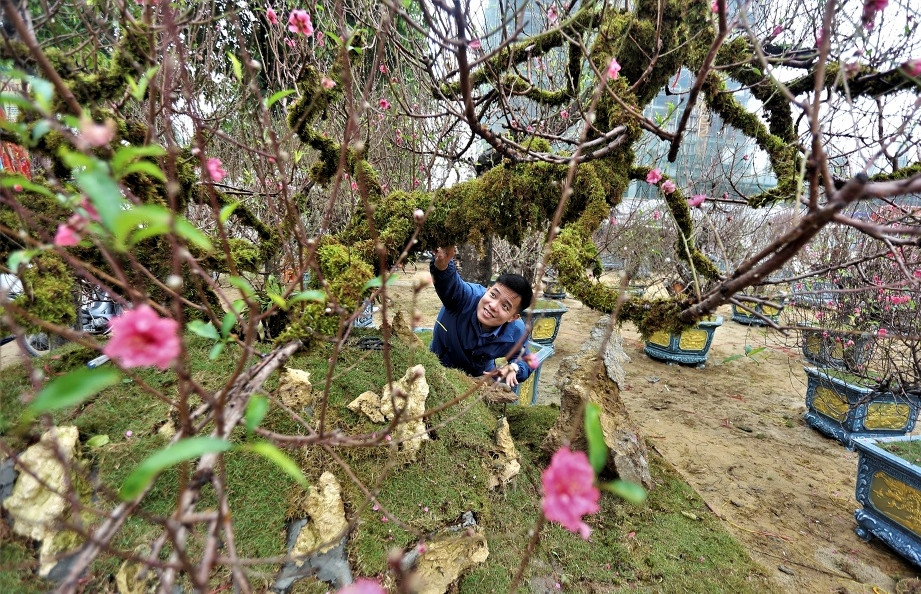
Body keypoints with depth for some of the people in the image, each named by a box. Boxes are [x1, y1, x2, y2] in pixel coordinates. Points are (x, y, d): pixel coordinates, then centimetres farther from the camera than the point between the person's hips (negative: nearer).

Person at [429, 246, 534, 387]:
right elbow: (448, 281, -59)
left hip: (481, 376, 1)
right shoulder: (468, 296, -37)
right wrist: (442, 264, -81)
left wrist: (513, 368, -27)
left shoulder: (517, 333, -24)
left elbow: (524, 362, -5)